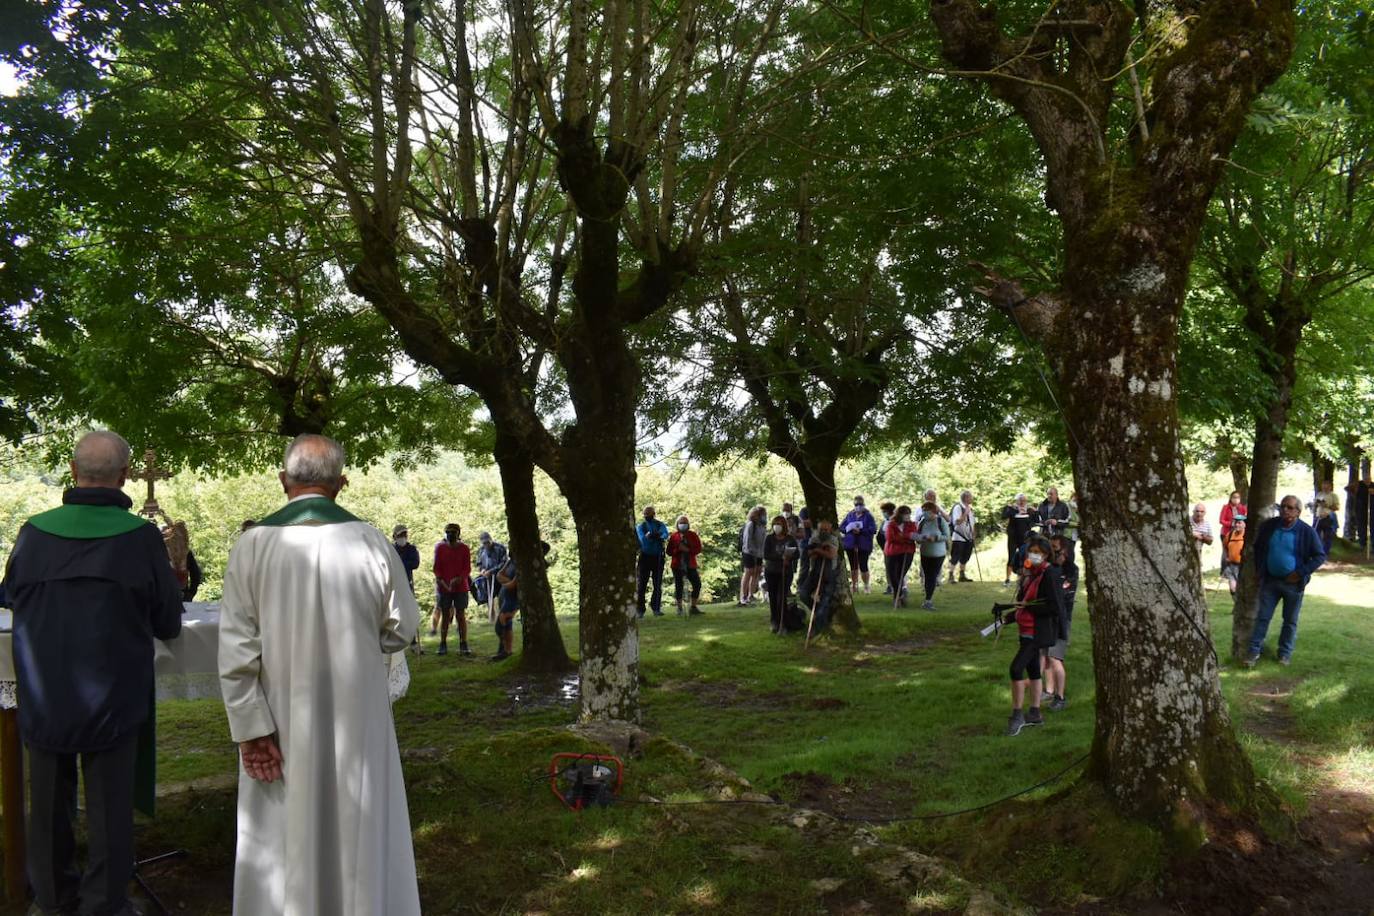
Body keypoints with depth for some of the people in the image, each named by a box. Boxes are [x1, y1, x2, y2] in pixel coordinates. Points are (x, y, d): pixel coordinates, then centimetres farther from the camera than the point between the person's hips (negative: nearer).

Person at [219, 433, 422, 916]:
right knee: (358, 830, 15)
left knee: (284, 836, 15)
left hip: (281, 721, 0)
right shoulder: (369, 540, -11)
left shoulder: (253, 543, -11)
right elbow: (401, 628, -1)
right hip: (356, 717, 0)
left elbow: (236, 647, -12)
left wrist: (251, 729, -7)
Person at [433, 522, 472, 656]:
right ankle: (443, 645, 10)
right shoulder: (439, 547, 3)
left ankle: (463, 645, 1)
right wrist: (441, 580, -15)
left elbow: (467, 568, -3)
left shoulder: (464, 548, 0)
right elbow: (436, 567, 2)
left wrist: (458, 579, -20)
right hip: (443, 587, 1)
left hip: (460, 587, -1)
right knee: (445, 616, 5)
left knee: (461, 615, -1)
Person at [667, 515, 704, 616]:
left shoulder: (693, 535, 4)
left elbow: (698, 549, -1)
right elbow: (669, 552, -1)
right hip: (677, 566, -2)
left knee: (697, 584, -4)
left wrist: (688, 550, -16)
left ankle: (693, 607, 9)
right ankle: (679, 608, 12)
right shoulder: (673, 536, 0)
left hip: (690, 565, 2)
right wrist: (678, 549, -18)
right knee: (678, 586, 0)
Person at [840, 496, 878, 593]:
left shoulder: (868, 516, -2)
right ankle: (854, 585, 20)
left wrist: (861, 531, -21)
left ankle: (866, 586, 10)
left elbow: (873, 529, -12)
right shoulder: (850, 515, 9)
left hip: (864, 545, -4)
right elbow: (841, 527, 8)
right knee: (853, 566, 10)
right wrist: (850, 530, -11)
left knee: (863, 566, -4)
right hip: (850, 545, 4)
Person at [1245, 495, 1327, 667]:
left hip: (1293, 583, -2)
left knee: (1290, 620, 10)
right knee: (1262, 617, 2)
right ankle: (1254, 651, 8)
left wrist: (1301, 573, -13)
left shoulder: (1306, 531, -9)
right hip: (1269, 581, 2)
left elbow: (1320, 556, -5)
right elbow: (1257, 548, 14)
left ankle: (1285, 653, 22)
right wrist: (1259, 570, 6)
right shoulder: (1269, 526, 0)